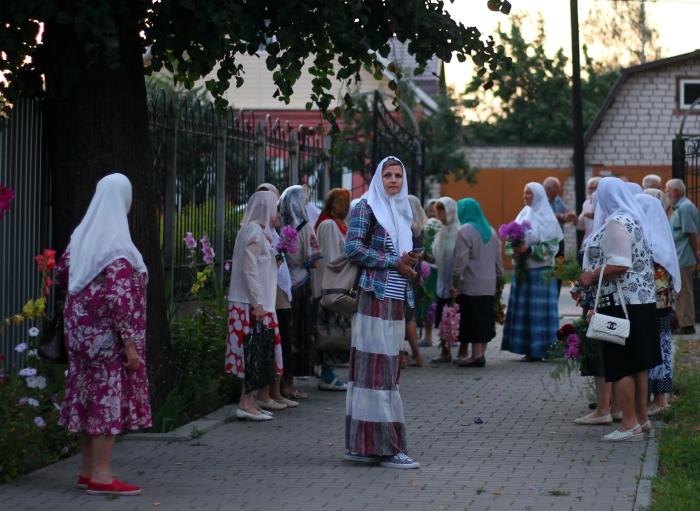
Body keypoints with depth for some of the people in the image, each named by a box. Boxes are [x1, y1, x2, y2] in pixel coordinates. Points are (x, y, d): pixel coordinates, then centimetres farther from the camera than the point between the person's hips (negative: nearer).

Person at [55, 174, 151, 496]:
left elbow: (61, 275, 18)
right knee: (109, 397, -3)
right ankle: (101, 478, -1)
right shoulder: (116, 243, -17)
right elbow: (119, 298, -21)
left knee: (87, 396, 12)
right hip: (107, 333, -8)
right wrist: (130, 343, -19)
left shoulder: (82, 235, 8)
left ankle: (88, 471, 19)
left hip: (81, 329, 8)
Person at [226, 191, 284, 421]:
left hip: (257, 302, 10)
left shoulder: (259, 232, 17)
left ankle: (249, 401, 12)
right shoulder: (254, 232, -12)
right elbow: (249, 270, -19)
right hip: (252, 304, -10)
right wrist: (258, 304, -21)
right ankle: (246, 403, -7)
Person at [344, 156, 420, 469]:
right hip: (374, 297, -8)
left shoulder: (402, 211, 18)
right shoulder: (366, 208, -4)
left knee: (387, 369, 7)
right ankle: (386, 447, -8)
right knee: (377, 369, -8)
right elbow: (353, 248, -14)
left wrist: (409, 262, 3)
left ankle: (364, 444, 11)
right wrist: (394, 262, -12)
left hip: (396, 299, 8)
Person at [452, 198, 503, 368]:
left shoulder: (464, 230, -9)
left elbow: (461, 260, -14)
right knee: (485, 319, 10)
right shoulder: (491, 231, 14)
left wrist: (455, 281, -11)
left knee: (472, 320, -4)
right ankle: (480, 353, 12)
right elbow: (498, 259, 16)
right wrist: (498, 277, 21)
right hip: (489, 284, 7)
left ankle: (476, 355, -6)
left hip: (470, 284, -7)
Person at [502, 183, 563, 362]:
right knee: (521, 308, 6)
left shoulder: (547, 218, -6)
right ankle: (527, 347, 11)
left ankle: (538, 350, -2)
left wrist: (528, 249, -21)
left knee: (538, 309, -5)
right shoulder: (523, 215, 12)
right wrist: (513, 251, -8)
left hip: (540, 271, -7)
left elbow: (551, 246, -11)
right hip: (522, 270, 7)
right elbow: (510, 241, 14)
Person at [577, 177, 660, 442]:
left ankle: (630, 424, -4)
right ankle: (642, 419, 19)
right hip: (642, 299, 10)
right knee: (637, 365, 14)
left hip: (622, 302, -10)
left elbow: (619, 265, -23)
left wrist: (591, 276, -11)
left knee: (620, 366, -5)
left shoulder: (616, 223, -15)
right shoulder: (635, 220, 14)